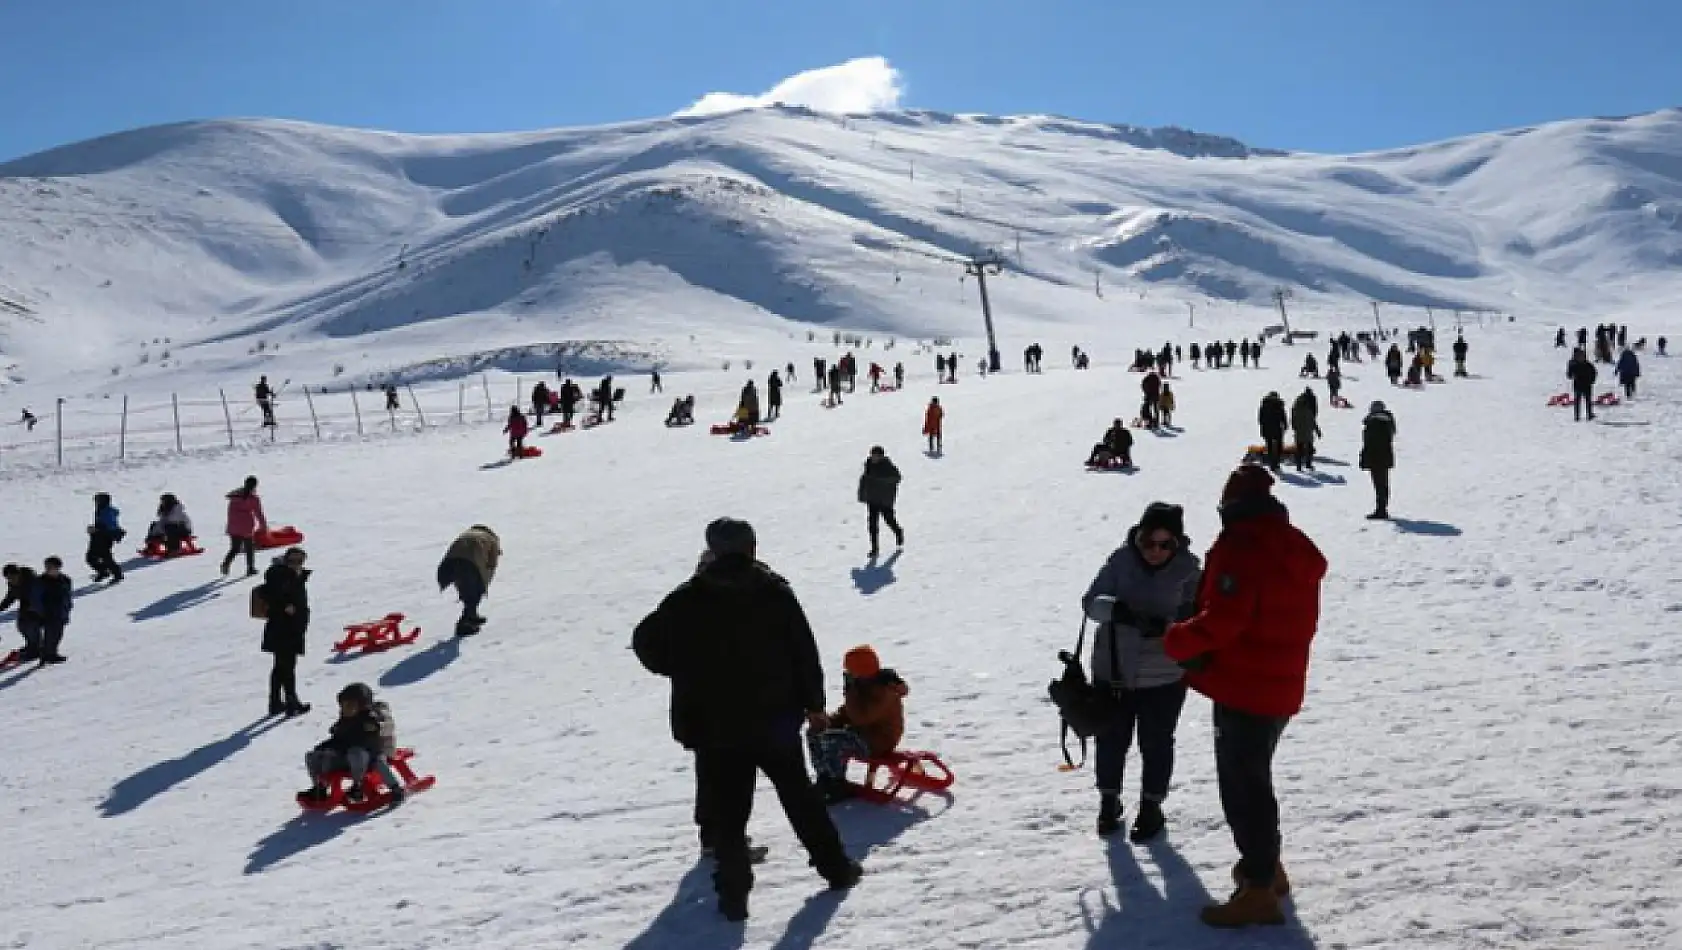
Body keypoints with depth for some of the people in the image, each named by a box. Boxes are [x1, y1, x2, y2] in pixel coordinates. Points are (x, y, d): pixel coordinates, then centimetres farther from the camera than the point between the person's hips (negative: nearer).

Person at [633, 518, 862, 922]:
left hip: (716, 728, -2)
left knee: (727, 810, 7)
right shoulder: (776, 591, -3)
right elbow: (805, 651, 0)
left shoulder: (687, 600, -7)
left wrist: (686, 671, 11)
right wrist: (813, 703, 9)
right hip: (776, 721, 2)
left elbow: (648, 643, -4)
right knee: (801, 797, 17)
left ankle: (734, 893, 4)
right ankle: (837, 868, 26)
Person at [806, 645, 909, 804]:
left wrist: (850, 692, -26)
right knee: (814, 734, 5)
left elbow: (860, 717, -33)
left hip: (878, 742, -10)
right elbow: (847, 712, 18)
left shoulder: (883, 691, -24)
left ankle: (838, 788, -18)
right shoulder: (864, 686, 6)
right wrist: (831, 720, 0)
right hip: (862, 733, 10)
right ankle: (825, 780, 9)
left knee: (830, 740, -30)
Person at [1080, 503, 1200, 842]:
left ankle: (1151, 807, 34)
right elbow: (1091, 601, -11)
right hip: (1113, 668, 1)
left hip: (1163, 676, -1)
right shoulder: (1122, 559, -11)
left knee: (1156, 743, 12)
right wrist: (1116, 609, -33)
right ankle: (1109, 801, 38)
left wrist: (1165, 626, -32)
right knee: (1111, 739, 15)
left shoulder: (1187, 568, -12)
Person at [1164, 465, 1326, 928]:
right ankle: (1265, 864, 37)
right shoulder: (1296, 550, 11)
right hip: (1281, 688, 9)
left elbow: (1222, 619, -26)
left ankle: (1258, 890, 5)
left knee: (1242, 785, -1)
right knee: (1254, 777, 24)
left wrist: (1177, 641, -9)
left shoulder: (1241, 548, -19)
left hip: (1244, 689, -9)